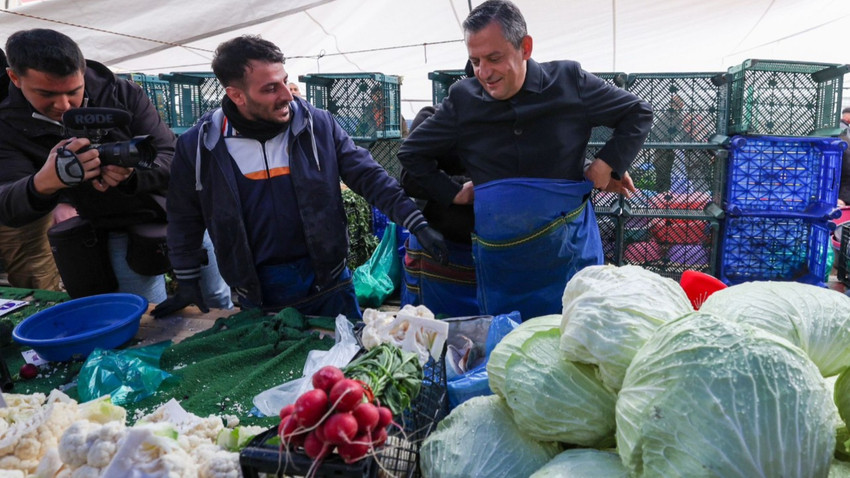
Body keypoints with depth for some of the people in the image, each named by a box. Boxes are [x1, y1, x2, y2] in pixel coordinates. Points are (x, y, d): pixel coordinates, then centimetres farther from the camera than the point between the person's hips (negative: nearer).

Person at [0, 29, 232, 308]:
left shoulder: (124, 95, -11)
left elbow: (173, 158, -14)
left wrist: (133, 174, -37)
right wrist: (41, 185, -45)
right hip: (120, 237, 0)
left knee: (219, 301, 14)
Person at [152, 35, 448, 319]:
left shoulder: (318, 125, -8)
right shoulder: (198, 146, -7)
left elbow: (368, 176, -5)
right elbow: (184, 219, 6)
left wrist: (417, 224, -12)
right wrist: (186, 284, 10)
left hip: (327, 282, 1)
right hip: (257, 293, 0)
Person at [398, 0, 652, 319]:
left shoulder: (569, 82, -7)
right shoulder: (463, 99, -4)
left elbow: (638, 113, 5)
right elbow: (411, 152, 9)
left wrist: (607, 164, -8)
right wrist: (453, 194, 0)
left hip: (571, 255, -1)